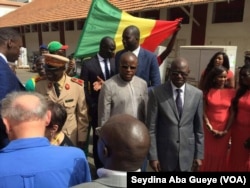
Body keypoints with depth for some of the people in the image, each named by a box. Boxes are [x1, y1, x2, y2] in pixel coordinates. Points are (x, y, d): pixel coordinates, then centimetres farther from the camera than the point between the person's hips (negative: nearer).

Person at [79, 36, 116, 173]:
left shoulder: (116, 62, 2)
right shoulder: (88, 64, -6)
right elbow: (83, 89, -5)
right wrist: (92, 107, -9)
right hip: (97, 109, -2)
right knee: (98, 139, 11)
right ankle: (100, 168, 30)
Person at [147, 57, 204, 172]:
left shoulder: (197, 94, -1)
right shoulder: (156, 93, -9)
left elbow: (199, 127, 3)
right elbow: (151, 127, -8)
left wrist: (199, 154, 4)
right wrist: (153, 156, -8)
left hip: (187, 155, 2)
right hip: (164, 154, -1)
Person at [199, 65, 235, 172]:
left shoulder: (232, 92, -1)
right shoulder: (207, 91, -2)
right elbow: (204, 111, -4)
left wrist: (226, 130, -7)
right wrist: (210, 128, -11)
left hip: (225, 130, 1)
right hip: (209, 128, -1)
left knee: (221, 155, 12)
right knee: (207, 154, 9)